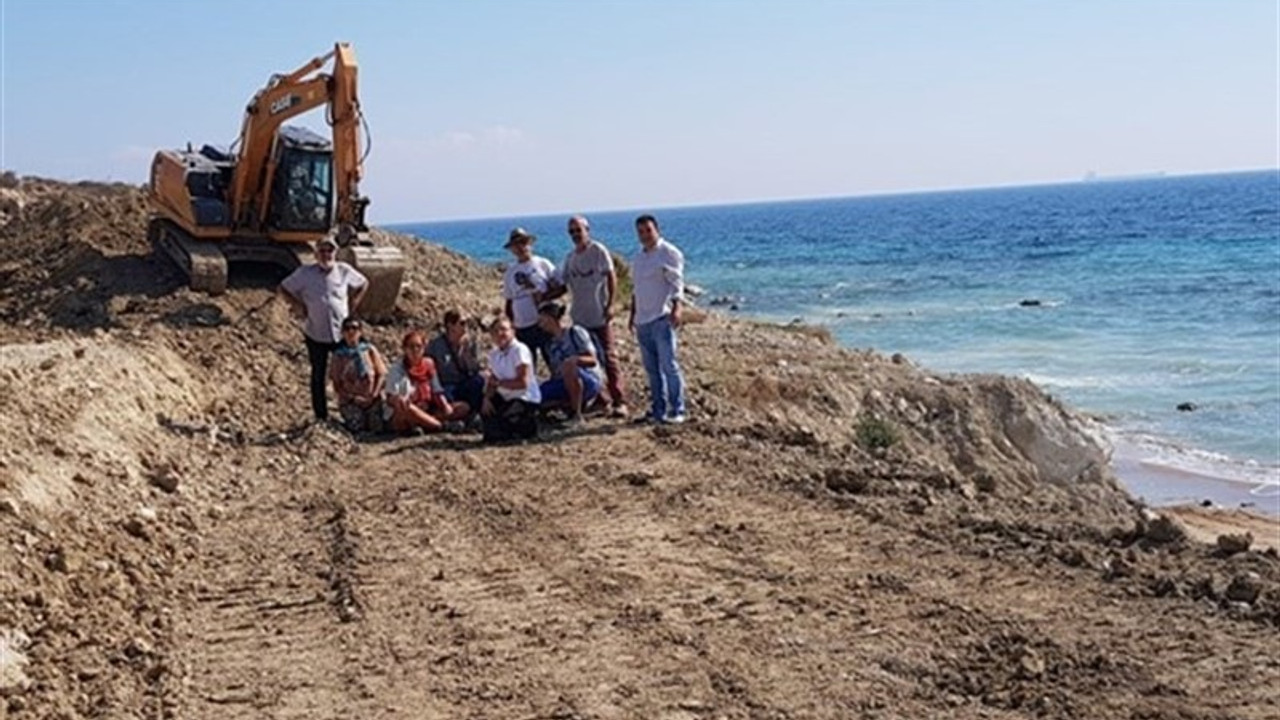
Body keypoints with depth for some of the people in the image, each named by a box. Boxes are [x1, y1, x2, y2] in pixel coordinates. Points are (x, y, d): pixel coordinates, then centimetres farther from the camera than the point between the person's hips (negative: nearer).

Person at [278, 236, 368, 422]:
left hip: (342, 333, 1)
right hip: (315, 334, 0)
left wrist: (353, 304, 6)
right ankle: (321, 417, 19)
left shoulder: (344, 271, 0)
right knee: (318, 376, 9)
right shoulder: (305, 273, -4)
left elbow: (363, 284, 16)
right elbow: (283, 289, 6)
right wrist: (298, 306, -4)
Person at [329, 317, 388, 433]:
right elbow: (336, 384, 0)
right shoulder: (339, 355, -1)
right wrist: (352, 398, -11)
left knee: (377, 429, -16)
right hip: (350, 400, -1)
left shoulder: (370, 350, 1)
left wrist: (374, 395, -9)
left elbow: (381, 374, 2)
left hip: (372, 399, 1)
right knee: (358, 429, -20)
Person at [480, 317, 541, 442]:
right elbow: (492, 380, 6)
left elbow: (522, 383, -23)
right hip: (505, 398, 8)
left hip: (525, 400, -8)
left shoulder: (520, 350, -18)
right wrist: (487, 397, -14)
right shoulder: (494, 354, 6)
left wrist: (498, 382, -14)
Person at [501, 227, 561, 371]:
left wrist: (545, 296, -17)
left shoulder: (543, 264, 1)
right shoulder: (510, 273, 11)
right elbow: (509, 301, 15)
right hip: (522, 328, 4)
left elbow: (561, 288, -1)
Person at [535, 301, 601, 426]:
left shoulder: (575, 332, -4)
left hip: (589, 382, -6)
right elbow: (555, 373, 13)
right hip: (565, 385, 6)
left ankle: (577, 414, -27)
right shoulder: (551, 345, 14)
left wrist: (576, 359, -29)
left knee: (569, 366, -39)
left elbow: (592, 361, -10)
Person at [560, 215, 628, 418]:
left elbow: (611, 277, -8)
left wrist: (610, 304, -15)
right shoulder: (570, 257, 11)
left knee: (608, 357, -7)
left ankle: (619, 401, -6)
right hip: (579, 317, 6)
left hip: (599, 316, -6)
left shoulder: (598, 250, -5)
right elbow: (563, 284, 13)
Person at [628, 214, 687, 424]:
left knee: (668, 365, -8)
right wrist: (633, 315, 20)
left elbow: (676, 284, -12)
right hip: (642, 320, 7)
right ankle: (658, 410, 15)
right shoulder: (638, 257, 18)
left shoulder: (669, 253, -5)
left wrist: (676, 309, -24)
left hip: (661, 318, -7)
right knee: (651, 368, 9)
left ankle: (676, 410, -5)